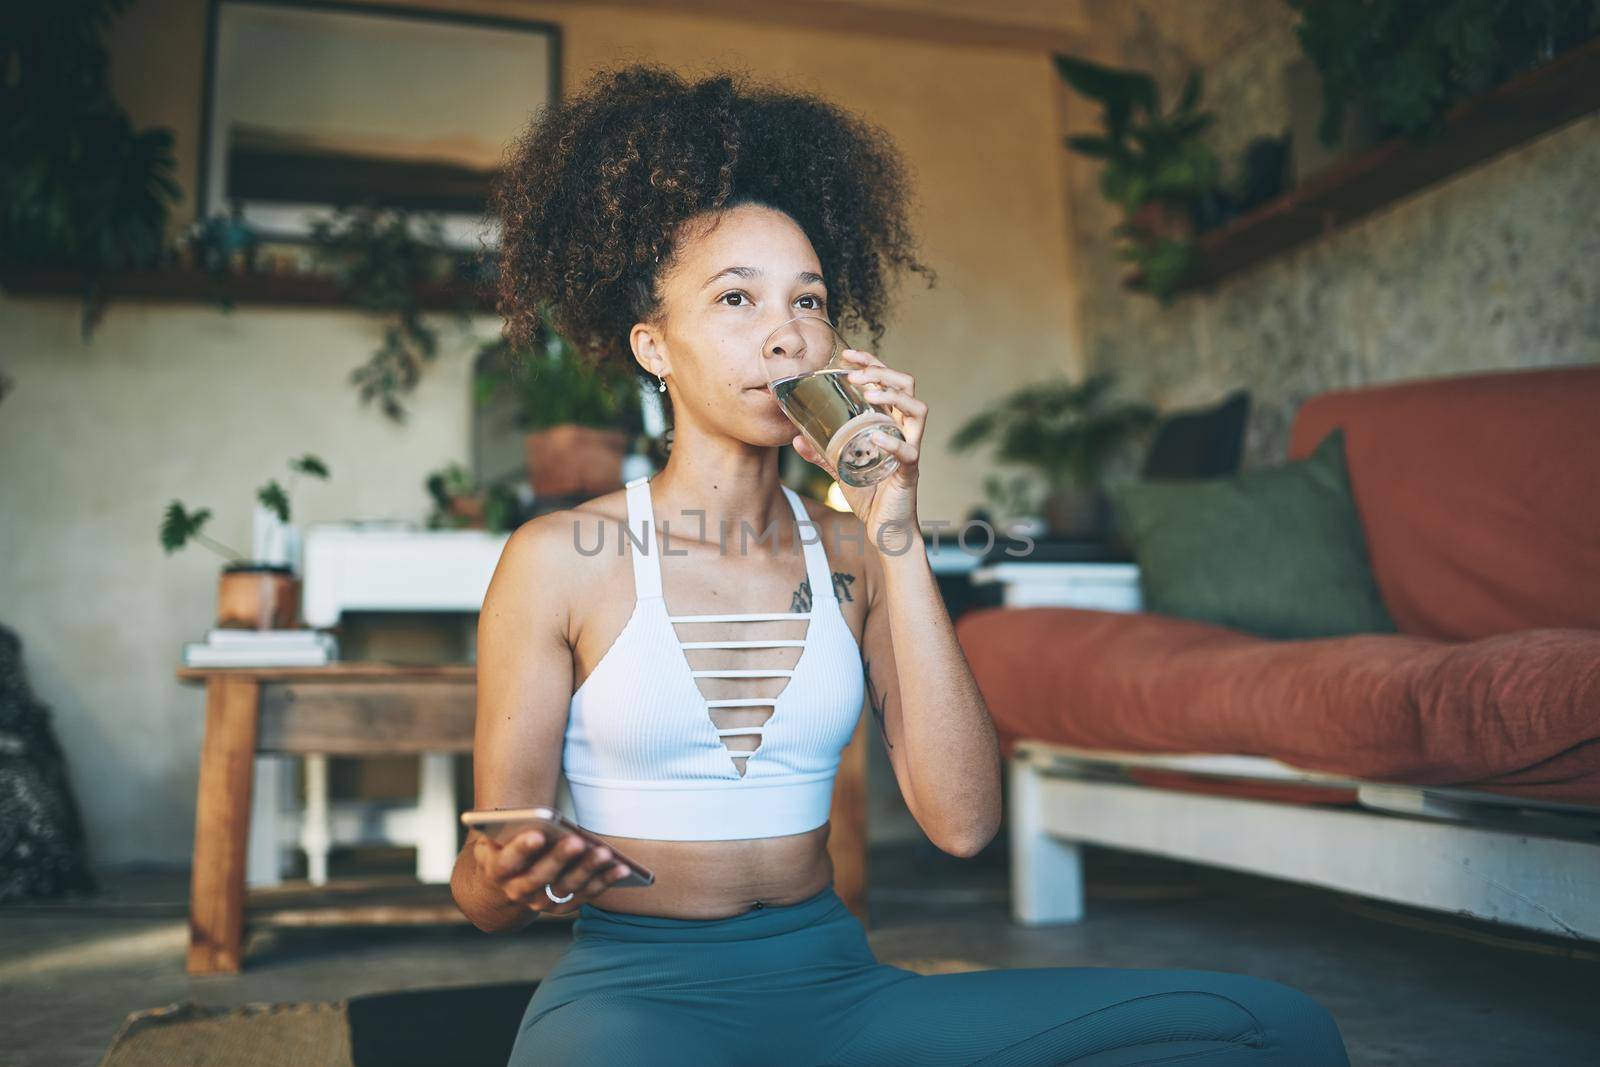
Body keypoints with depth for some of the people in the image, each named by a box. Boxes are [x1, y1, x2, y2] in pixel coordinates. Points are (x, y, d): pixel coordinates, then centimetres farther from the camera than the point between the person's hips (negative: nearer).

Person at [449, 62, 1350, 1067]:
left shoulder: (851, 555, 6)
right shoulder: (560, 559, -3)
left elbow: (963, 821, -6)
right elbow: (482, 885, 1)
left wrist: (894, 534, -10)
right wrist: (515, 882, -25)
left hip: (839, 986, 5)